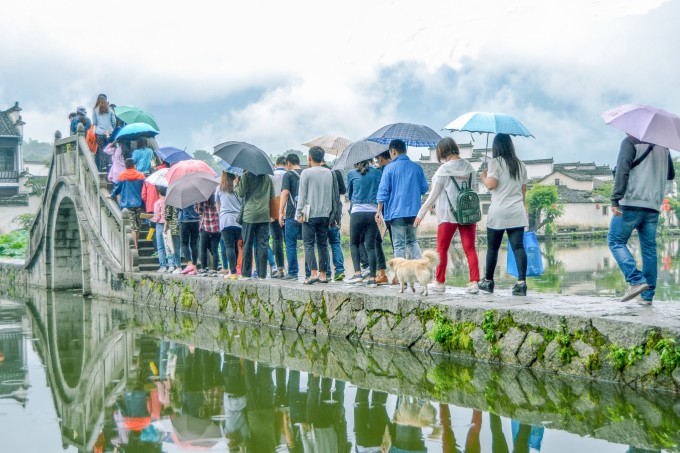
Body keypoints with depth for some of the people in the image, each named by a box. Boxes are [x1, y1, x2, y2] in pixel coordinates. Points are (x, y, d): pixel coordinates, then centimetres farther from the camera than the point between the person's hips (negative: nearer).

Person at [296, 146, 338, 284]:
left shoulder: (306, 173, -7)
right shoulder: (329, 173, 8)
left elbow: (302, 195, -7)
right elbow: (333, 194, 13)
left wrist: (299, 213, -3)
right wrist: (332, 213, 18)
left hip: (310, 214, -4)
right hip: (325, 214, 5)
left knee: (309, 244, -1)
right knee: (323, 244, 8)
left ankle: (313, 273, -13)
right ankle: (323, 275, 8)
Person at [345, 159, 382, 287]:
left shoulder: (352, 174, 4)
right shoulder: (377, 173, 7)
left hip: (357, 213, -2)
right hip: (374, 213, 2)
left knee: (354, 243, 14)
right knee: (371, 246, 4)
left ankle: (357, 273, 0)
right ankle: (372, 278, -1)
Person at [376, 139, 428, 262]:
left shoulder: (389, 168, -7)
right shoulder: (417, 167, 4)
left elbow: (383, 191, -7)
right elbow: (424, 188, 9)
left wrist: (379, 211, 0)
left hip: (397, 211, -4)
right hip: (414, 211, 4)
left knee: (399, 245, 3)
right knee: (412, 241, 18)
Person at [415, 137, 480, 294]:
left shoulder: (444, 169, -9)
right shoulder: (469, 167, 6)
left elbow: (434, 195, -8)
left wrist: (421, 214, -1)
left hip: (448, 215, -4)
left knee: (442, 249, 8)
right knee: (470, 248, 3)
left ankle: (440, 282, 14)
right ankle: (474, 282, -6)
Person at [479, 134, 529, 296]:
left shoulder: (495, 162, -4)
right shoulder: (520, 165, 14)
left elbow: (491, 184, -14)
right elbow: (523, 190, 18)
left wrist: (483, 176, 5)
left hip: (498, 212, -4)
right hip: (517, 212, 4)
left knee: (492, 248, 7)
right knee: (518, 246, -3)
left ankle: (488, 281, 18)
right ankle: (521, 282, -14)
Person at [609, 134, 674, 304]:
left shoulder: (630, 141, -2)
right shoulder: (663, 146, 16)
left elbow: (622, 170, -15)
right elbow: (670, 175, 27)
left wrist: (615, 199, -18)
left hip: (632, 202, -6)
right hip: (654, 206, 6)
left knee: (616, 241, 3)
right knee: (649, 248, 6)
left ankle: (636, 281, -14)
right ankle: (647, 295, 5)